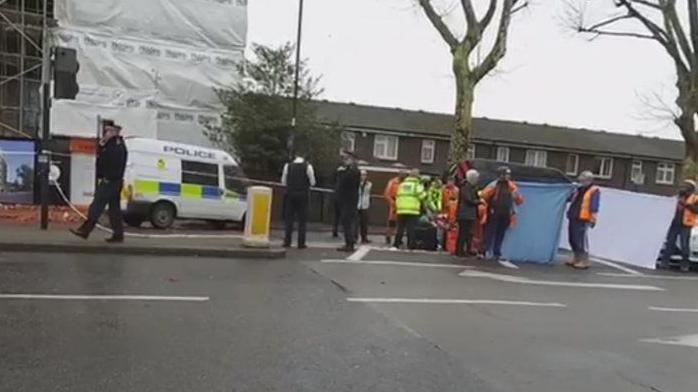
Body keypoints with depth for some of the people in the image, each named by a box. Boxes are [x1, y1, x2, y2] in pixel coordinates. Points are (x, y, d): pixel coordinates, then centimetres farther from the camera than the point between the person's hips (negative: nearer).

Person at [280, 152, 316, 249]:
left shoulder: (288, 166, 0)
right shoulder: (308, 167, -6)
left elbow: (283, 182, 5)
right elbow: (312, 183, -1)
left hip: (290, 194, 2)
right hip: (303, 194, -2)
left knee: (289, 218, 8)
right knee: (302, 220, 5)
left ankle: (287, 242, 7)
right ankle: (301, 243, 4)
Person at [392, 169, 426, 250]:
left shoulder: (402, 184, 14)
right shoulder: (417, 185, -2)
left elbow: (398, 196, 12)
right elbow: (422, 196, -7)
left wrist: (398, 206, 17)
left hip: (401, 210, 5)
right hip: (412, 211, -5)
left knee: (400, 228, 11)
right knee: (411, 229, -3)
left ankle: (396, 244, 13)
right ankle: (411, 245, -4)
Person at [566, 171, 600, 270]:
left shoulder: (594, 191, -3)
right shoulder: (579, 190, 21)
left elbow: (594, 207, -10)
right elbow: (569, 198, 31)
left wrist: (593, 219, -16)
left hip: (582, 219, -8)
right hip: (573, 218, 8)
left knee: (581, 239, -9)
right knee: (572, 239, 11)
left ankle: (585, 261, -1)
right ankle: (577, 258, 24)